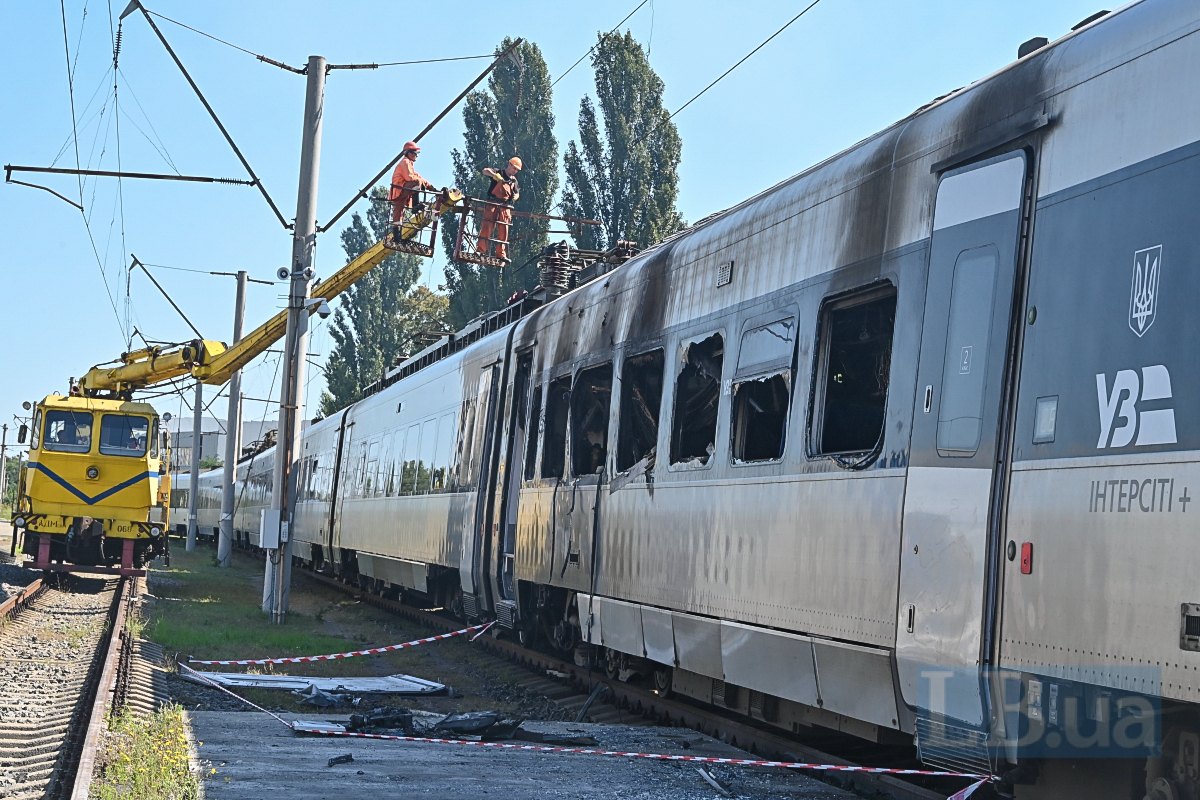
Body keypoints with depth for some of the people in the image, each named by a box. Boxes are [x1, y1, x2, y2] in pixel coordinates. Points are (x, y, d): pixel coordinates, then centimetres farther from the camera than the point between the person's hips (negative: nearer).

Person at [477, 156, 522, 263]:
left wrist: (514, 198, 3)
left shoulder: (514, 181, 17)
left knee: (503, 230, -1)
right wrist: (494, 175, -29)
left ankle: (501, 254, 0)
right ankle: (480, 249, -13)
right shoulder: (498, 173, 3)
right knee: (487, 226, -12)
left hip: (505, 206, 5)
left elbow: (517, 193, 27)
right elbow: (485, 170, -12)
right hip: (492, 204, -5)